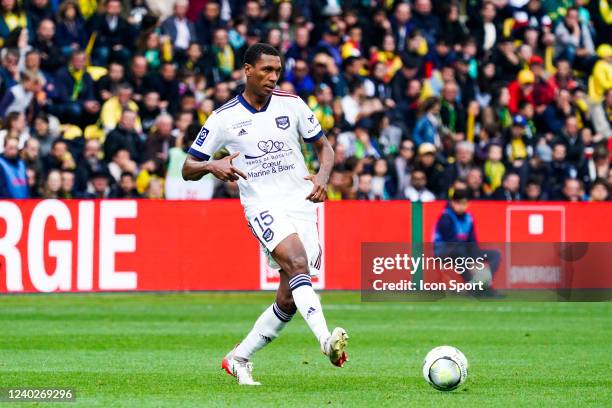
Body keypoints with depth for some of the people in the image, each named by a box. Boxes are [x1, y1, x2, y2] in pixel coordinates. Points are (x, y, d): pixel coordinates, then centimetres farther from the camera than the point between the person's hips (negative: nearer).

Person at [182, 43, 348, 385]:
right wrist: (211, 166, -19)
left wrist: (322, 177, -5)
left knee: (289, 300, -1)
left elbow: (324, 146, 16)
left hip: (302, 203, 3)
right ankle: (326, 339, -48)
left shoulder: (291, 104, 6)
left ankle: (239, 359, 16)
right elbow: (188, 169, 5)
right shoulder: (224, 118, 1)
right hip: (263, 206, -3)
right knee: (297, 263, -32)